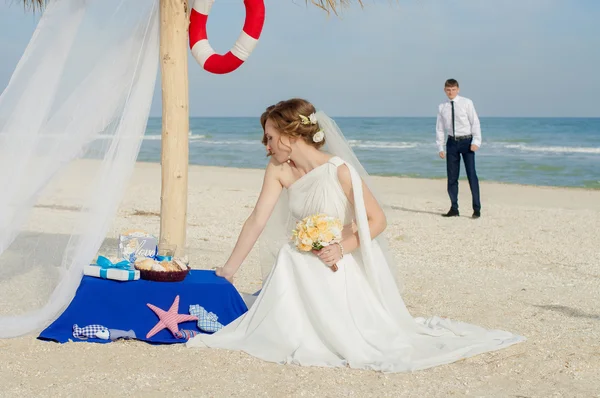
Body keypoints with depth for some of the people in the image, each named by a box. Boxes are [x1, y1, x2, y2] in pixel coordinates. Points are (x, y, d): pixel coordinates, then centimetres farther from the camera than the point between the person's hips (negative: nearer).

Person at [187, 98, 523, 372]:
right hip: (298, 267, 4)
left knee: (354, 338, -11)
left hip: (339, 268, -4)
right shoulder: (278, 171, -8)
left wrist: (342, 248, -28)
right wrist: (229, 270, -5)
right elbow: (257, 222, -5)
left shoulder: (339, 171, -23)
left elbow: (378, 220, -15)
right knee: (285, 329, -10)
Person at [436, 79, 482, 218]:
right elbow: (439, 128, 11)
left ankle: (476, 209, 0)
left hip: (467, 140, -3)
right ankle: (454, 208, 13)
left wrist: (476, 141, -12)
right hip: (452, 142, 3)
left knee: (471, 174, -5)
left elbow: (475, 122, -4)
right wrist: (440, 147, 6)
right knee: (452, 176, 4)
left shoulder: (466, 103, -3)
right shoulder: (442, 107, 6)